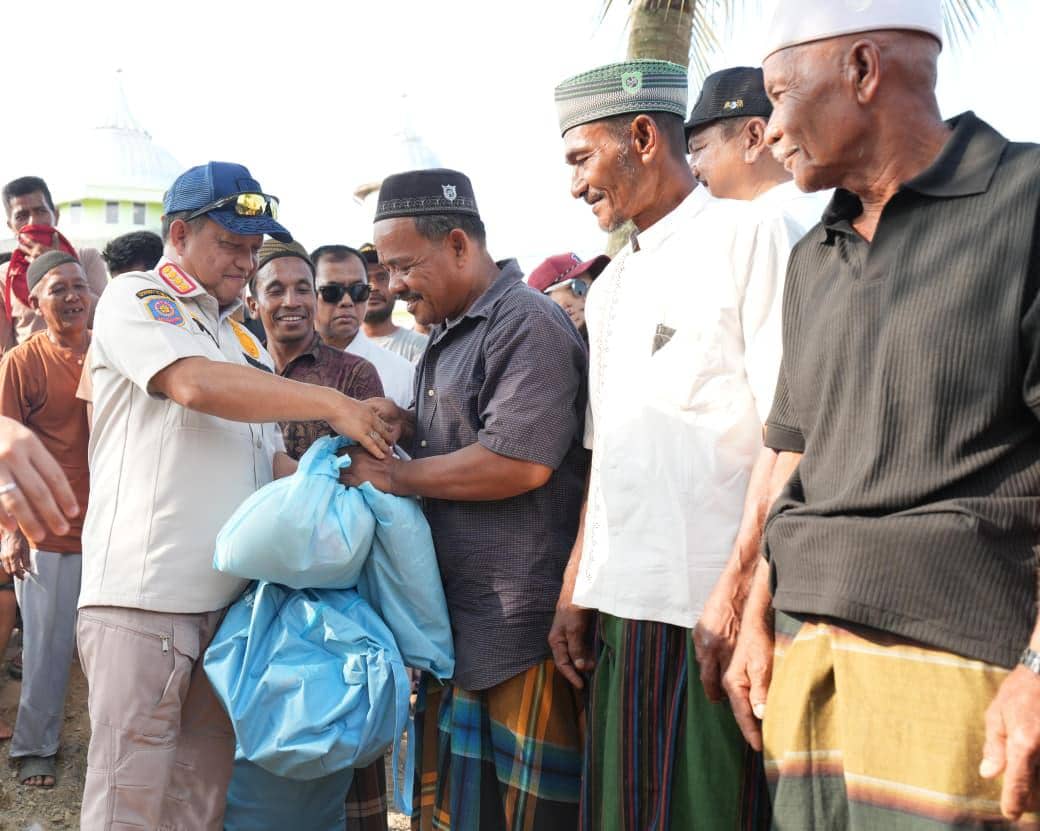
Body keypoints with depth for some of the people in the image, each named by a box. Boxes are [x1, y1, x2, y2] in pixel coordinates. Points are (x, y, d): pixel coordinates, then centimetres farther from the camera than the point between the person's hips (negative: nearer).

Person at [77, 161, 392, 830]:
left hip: (229, 596, 7)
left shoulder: (246, 342, 21)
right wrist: (332, 405, -16)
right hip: (143, 598, -7)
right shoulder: (135, 299, 1)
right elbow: (196, 384, -18)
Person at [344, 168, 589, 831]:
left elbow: (519, 461, -21)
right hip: (454, 623, 9)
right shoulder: (448, 338, 19)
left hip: (519, 628, -9)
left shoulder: (528, 322, -12)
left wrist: (393, 475, -11)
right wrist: (405, 425, 6)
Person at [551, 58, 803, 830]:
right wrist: (576, 590, 14)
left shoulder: (751, 237, -4)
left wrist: (739, 588, -19)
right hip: (623, 607, 7)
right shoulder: (610, 288, 18)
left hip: (714, 610, -7)